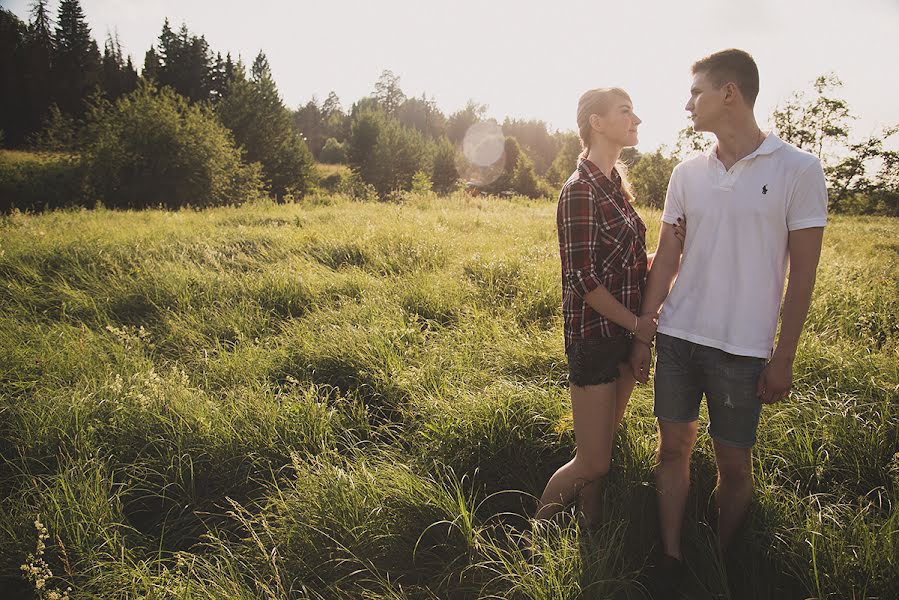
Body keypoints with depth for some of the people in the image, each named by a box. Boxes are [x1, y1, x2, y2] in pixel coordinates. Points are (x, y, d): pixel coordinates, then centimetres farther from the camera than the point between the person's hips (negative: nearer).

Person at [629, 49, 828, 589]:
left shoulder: (799, 170, -6)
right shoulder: (688, 173, 5)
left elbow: (802, 273, -5)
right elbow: (666, 260, 9)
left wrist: (784, 357, -6)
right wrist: (643, 332, 6)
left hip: (743, 347, -3)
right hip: (677, 337, 4)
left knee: (734, 462, 7)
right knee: (674, 446, 8)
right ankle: (671, 557, 24)